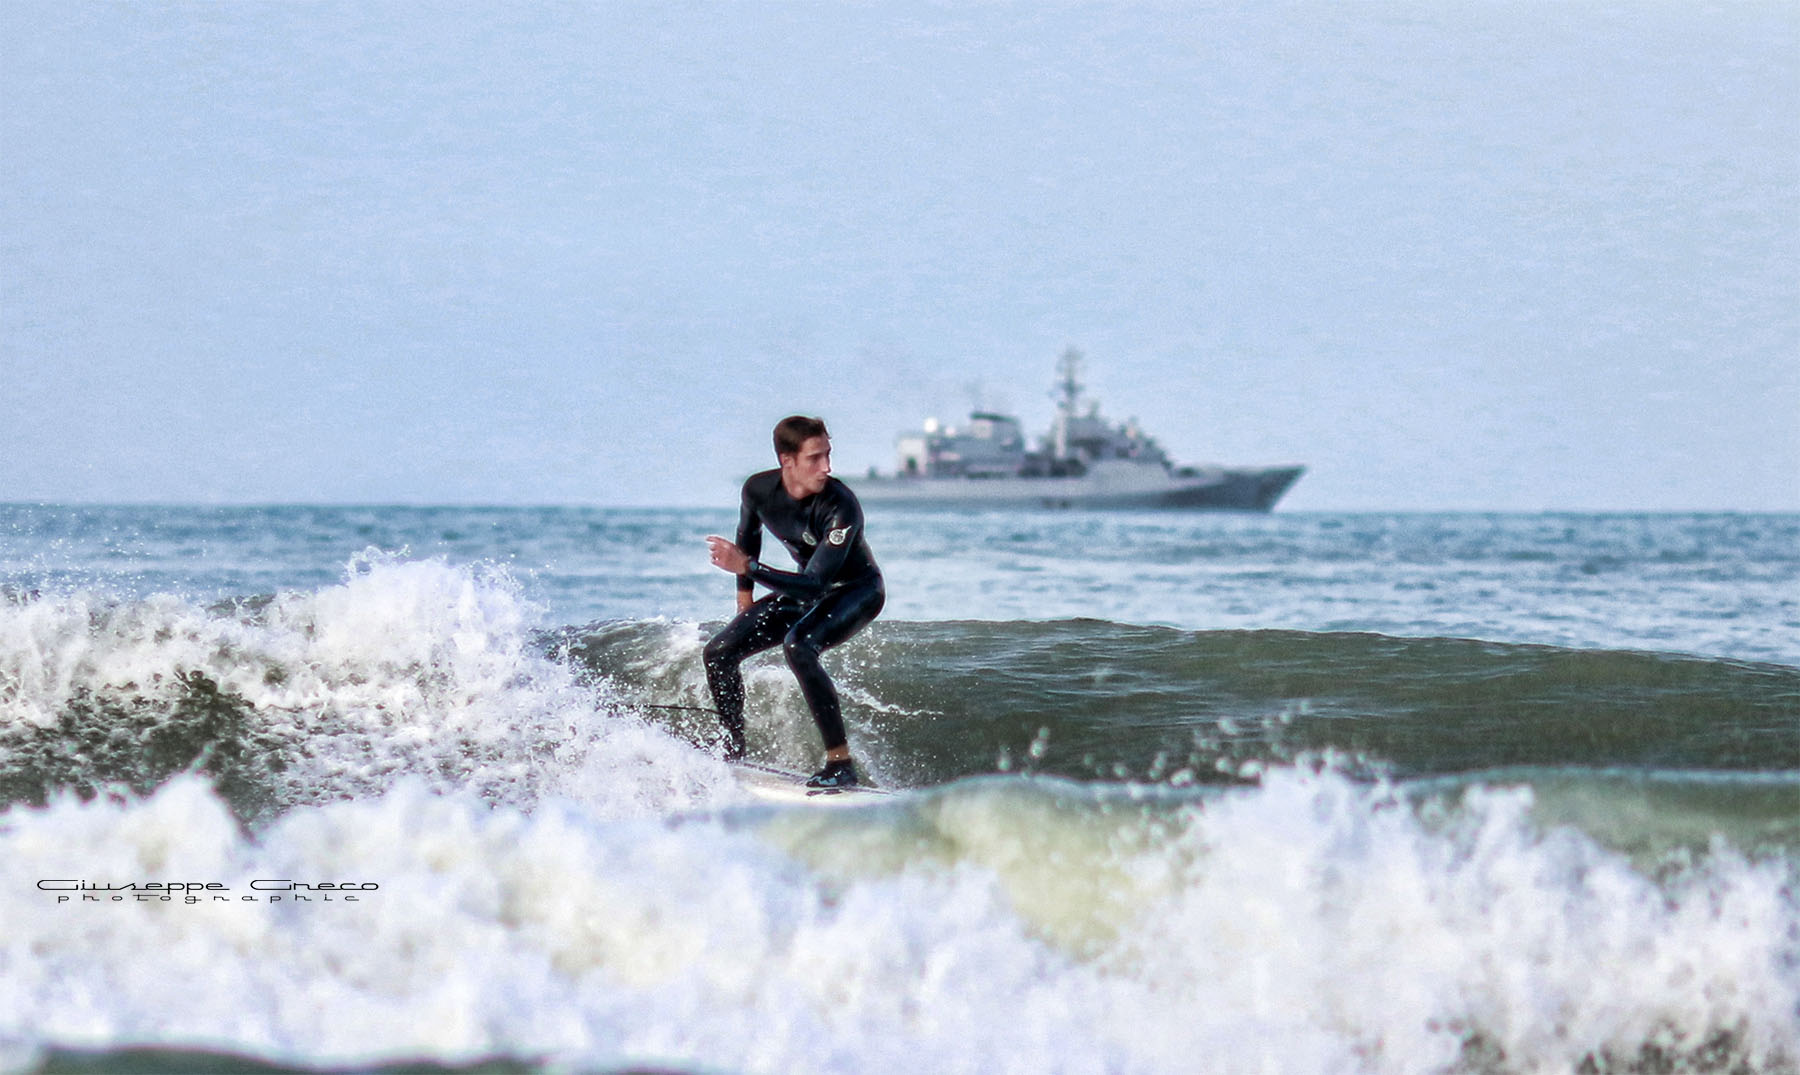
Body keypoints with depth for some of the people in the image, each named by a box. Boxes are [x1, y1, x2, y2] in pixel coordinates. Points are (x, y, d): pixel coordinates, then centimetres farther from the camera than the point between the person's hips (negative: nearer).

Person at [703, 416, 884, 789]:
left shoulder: (841, 507, -34)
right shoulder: (758, 489, -16)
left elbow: (815, 586, -38)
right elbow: (749, 535, 8)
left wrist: (748, 568, -44)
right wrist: (745, 594, 14)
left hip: (857, 590, -7)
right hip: (804, 590, 7)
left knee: (798, 646, -35)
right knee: (719, 653, -2)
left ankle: (841, 763, -31)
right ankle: (734, 754, 17)